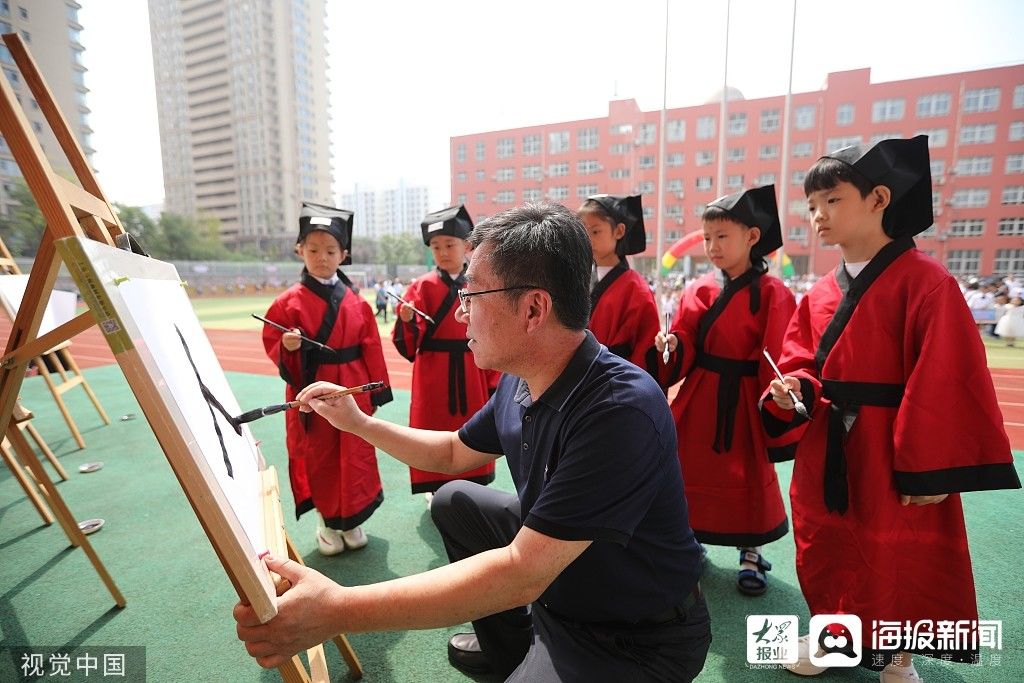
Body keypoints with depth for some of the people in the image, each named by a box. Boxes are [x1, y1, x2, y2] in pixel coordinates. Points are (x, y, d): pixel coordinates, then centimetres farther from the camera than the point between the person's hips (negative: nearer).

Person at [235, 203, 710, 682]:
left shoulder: (623, 410, -34)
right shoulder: (518, 381, -7)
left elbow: (522, 573, -35)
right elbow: (455, 454, 9)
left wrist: (338, 611, -36)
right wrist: (357, 422, 3)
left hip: (636, 640, -7)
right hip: (552, 571, 8)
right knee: (454, 501, 11)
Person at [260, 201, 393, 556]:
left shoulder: (355, 301, 1)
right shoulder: (289, 301, -5)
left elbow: (371, 349, 2)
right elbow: (272, 344, 0)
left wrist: (377, 390, 2)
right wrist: (287, 347, -23)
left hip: (353, 392, 2)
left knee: (356, 456, 10)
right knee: (318, 458, 11)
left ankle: (352, 519, 31)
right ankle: (328, 522, 32)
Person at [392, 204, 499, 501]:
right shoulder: (422, 287, -4)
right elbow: (410, 346, -9)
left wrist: (492, 383, 5)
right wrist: (407, 321, -29)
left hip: (471, 375, 3)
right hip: (433, 378, -2)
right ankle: (437, 491, 25)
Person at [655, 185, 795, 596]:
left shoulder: (772, 295, -9)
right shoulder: (699, 291, 3)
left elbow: (778, 363, -11)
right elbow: (685, 351, 3)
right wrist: (672, 346, -19)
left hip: (742, 404, -4)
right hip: (698, 400, 4)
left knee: (747, 477, 11)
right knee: (690, 473, 13)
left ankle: (750, 555, 34)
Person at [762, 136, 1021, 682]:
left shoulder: (924, 281, -13)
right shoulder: (818, 295, 5)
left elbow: (946, 383, -16)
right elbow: (802, 365, 7)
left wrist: (931, 470, -16)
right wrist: (791, 393, -16)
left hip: (894, 454, -5)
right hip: (826, 454, 5)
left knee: (899, 562, 14)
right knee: (827, 553, 19)